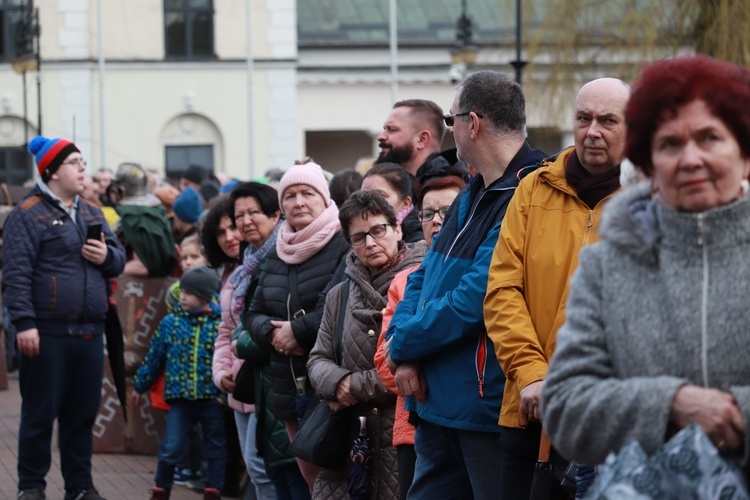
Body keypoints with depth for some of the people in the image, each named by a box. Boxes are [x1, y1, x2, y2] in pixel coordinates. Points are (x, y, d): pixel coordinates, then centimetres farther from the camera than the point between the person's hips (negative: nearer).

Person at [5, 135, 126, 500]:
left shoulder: (92, 213, 17)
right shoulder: (28, 214, -6)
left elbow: (118, 259, 19)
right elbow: (16, 273, -12)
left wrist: (107, 255, -5)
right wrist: (24, 323, -19)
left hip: (90, 333, 6)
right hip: (47, 334, -6)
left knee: (83, 413, 11)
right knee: (40, 414, 1)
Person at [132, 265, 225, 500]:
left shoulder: (221, 323, -5)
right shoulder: (171, 322, 2)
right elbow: (154, 357, 11)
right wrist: (139, 385, 17)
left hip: (212, 399, -1)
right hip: (180, 399, 1)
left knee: (215, 449, 8)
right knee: (170, 448, -2)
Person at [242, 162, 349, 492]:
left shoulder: (343, 246, -8)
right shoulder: (277, 255, 17)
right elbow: (254, 314, 17)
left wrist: (299, 329, -15)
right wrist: (271, 332, -5)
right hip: (290, 387, 7)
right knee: (310, 477, 12)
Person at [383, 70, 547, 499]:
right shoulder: (472, 196, 14)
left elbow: (473, 302, -22)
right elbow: (423, 278, 18)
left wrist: (402, 346, -8)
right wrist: (405, 356, 0)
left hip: (488, 409, -10)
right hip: (437, 401, 10)